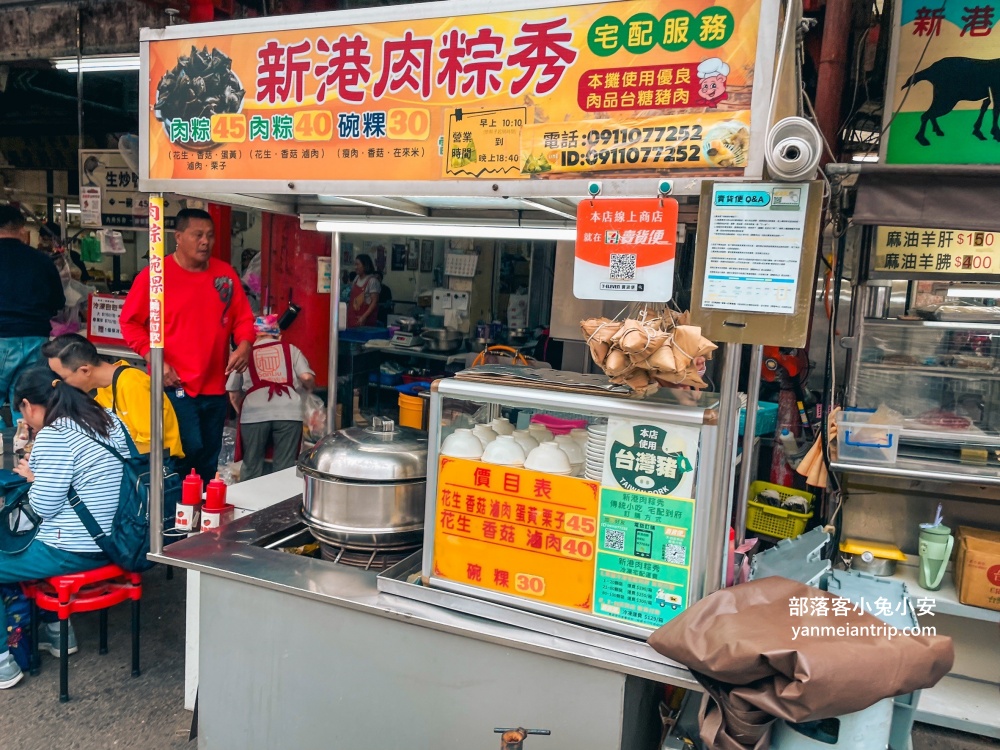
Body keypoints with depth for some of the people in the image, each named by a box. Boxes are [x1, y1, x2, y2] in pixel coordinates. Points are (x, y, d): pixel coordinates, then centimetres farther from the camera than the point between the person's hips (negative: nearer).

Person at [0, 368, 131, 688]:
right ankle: (57, 628, 35)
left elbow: (45, 505, -17)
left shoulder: (53, 435, -18)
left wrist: (32, 476, 1)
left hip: (73, 551, -9)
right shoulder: (108, 420, 7)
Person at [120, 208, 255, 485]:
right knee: (188, 449, -13)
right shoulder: (154, 275, -5)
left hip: (215, 388, 5)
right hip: (174, 385, -4)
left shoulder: (226, 274, 7)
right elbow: (130, 323, -1)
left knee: (209, 460, 13)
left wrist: (244, 345, -8)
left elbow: (243, 318, 12)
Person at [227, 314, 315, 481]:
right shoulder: (290, 349, 19)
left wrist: (242, 412, 37)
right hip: (288, 411, 0)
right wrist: (309, 389, 28)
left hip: (254, 413, 1)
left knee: (251, 466, 10)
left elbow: (233, 393, 20)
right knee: (285, 467, 4)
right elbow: (307, 377, 7)